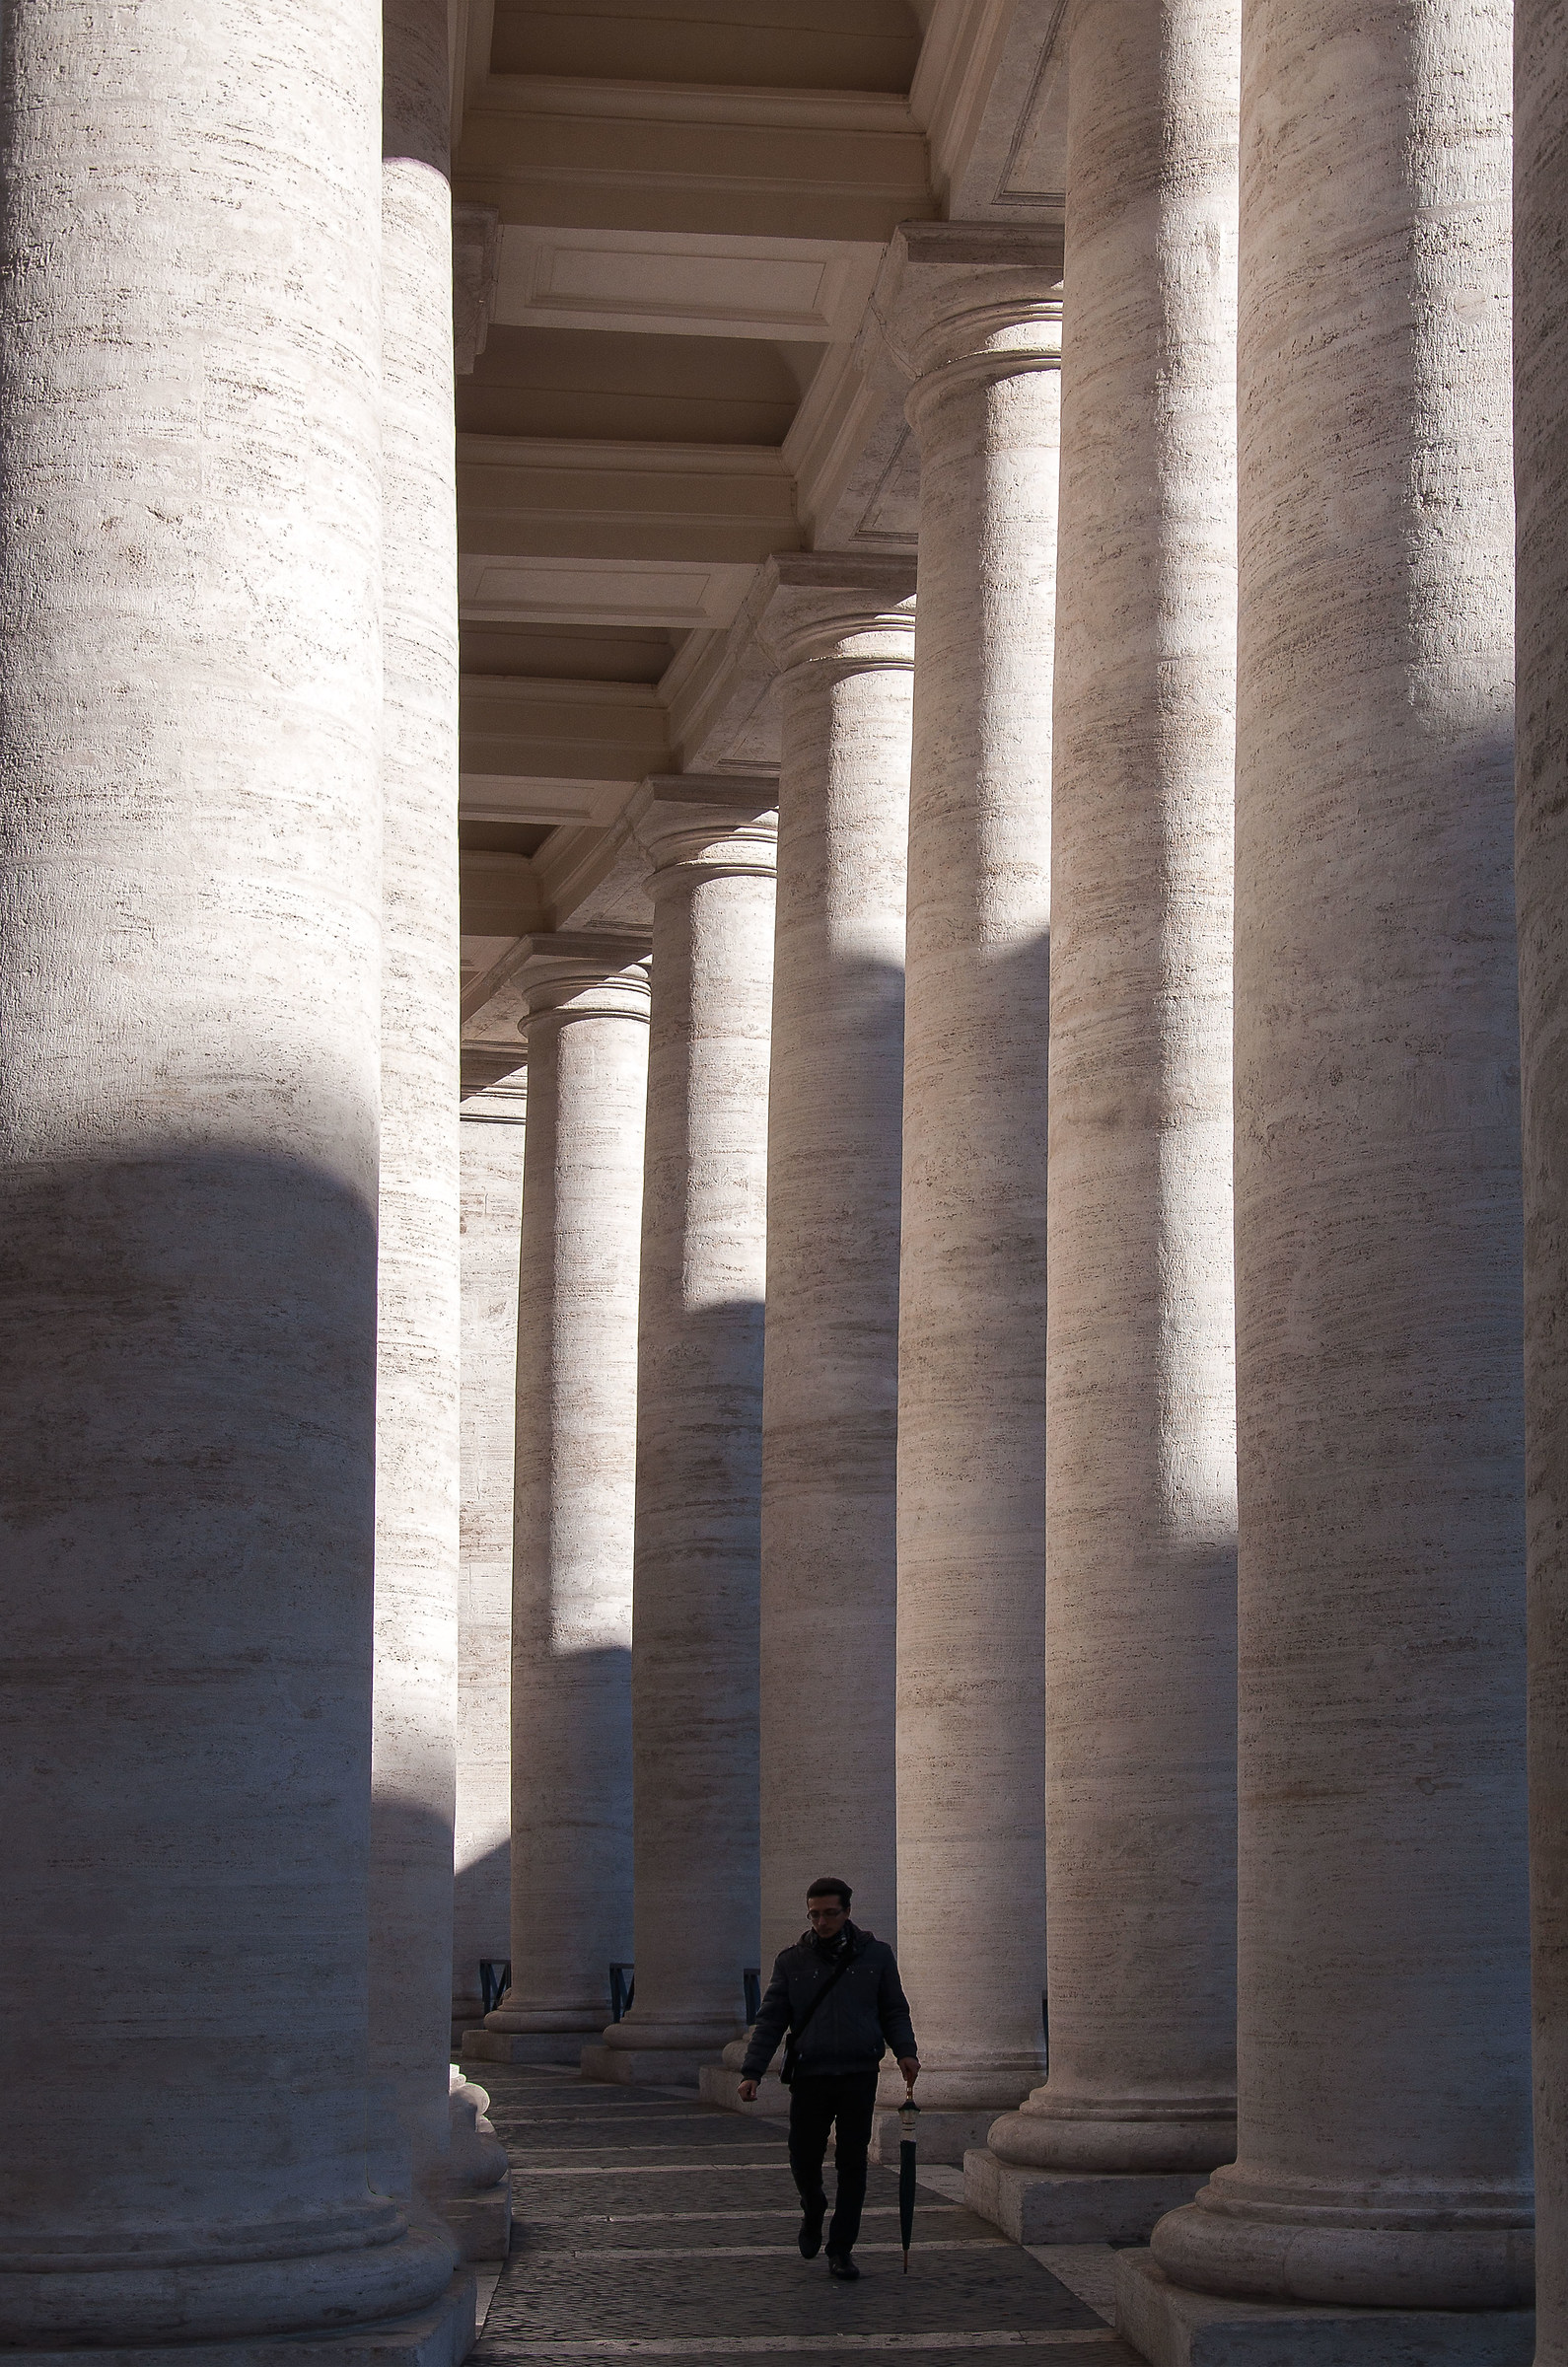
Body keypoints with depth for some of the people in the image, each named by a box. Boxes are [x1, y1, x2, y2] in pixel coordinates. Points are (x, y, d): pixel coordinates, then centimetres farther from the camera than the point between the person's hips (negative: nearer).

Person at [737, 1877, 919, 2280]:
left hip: (859, 2076, -1)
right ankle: (813, 2210, 33)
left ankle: (841, 2250, 9)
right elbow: (770, 2019, 7)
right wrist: (752, 2071, -2)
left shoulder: (875, 1955, 7)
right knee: (803, 2158, 0)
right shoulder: (792, 1961, 8)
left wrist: (905, 2051, -5)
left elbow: (894, 2010, 12)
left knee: (852, 2163, 0)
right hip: (810, 2076, 1)